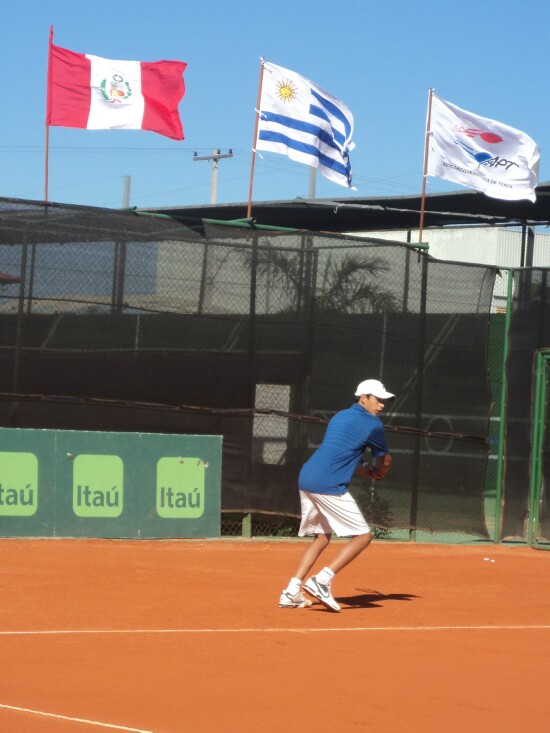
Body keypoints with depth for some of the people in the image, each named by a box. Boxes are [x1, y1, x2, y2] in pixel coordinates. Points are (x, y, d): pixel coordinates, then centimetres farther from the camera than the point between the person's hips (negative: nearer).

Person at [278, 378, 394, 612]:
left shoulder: (340, 417, 24)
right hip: (329, 486, -8)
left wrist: (368, 471, 23)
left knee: (322, 537, 21)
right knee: (363, 536, 0)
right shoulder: (372, 424, 0)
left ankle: (291, 592, 12)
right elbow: (385, 462, 14)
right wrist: (377, 472, 35)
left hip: (306, 479, 8)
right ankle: (322, 580, -12)